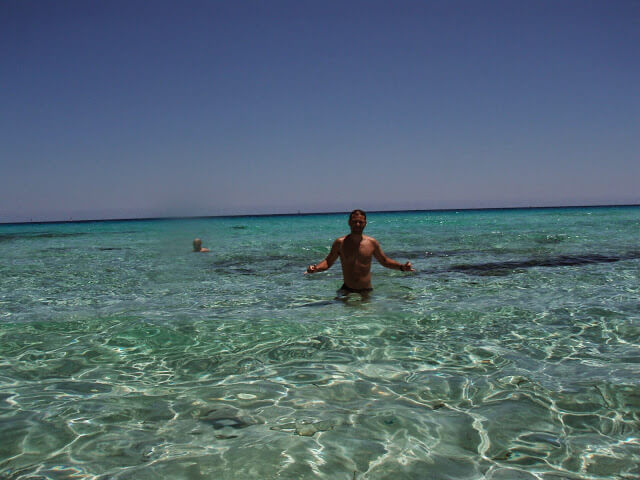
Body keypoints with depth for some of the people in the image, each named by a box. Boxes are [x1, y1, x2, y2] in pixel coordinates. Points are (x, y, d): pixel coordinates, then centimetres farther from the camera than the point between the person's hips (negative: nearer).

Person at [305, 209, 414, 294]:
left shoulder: (372, 242, 3)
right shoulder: (340, 243, -1)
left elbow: (384, 261, 17)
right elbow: (328, 262, 6)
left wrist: (402, 267, 3)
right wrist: (315, 268, -14)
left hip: (367, 291, 1)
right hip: (347, 291, 0)